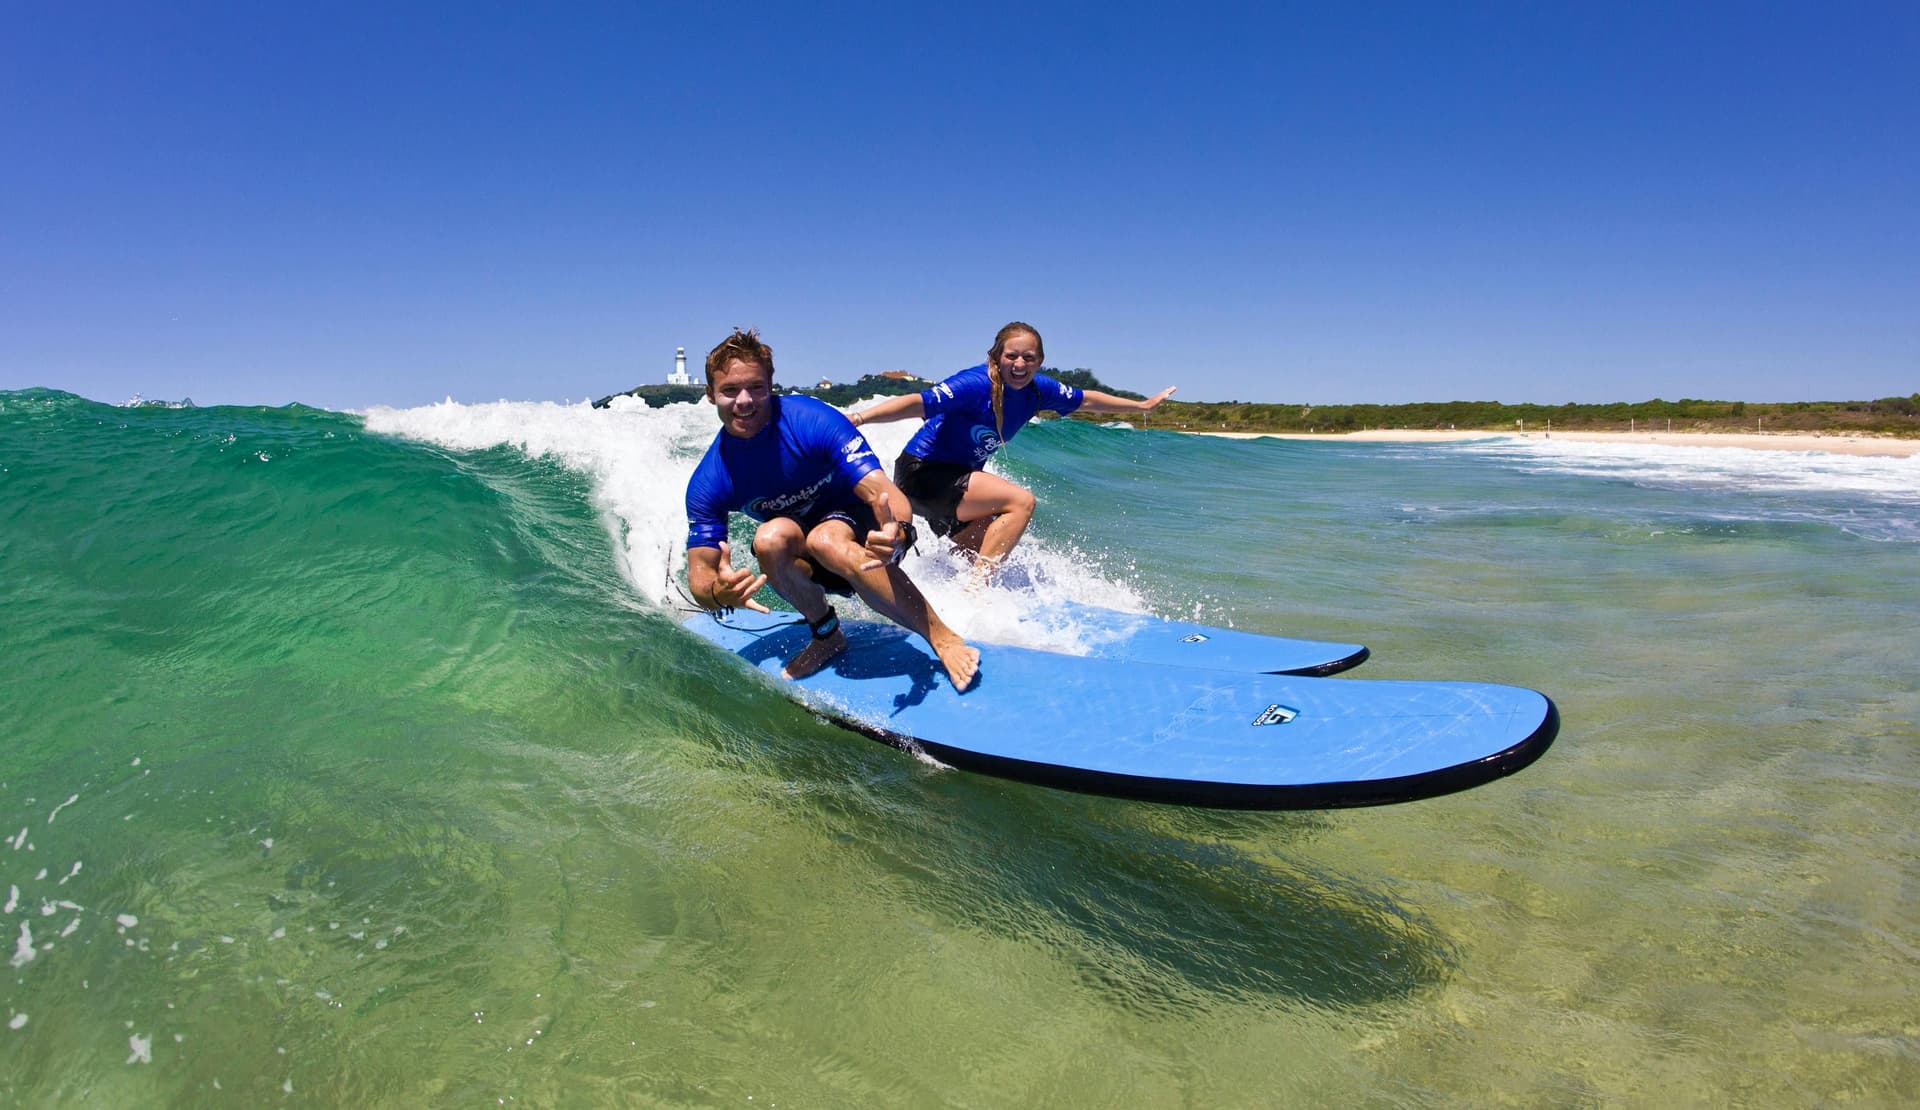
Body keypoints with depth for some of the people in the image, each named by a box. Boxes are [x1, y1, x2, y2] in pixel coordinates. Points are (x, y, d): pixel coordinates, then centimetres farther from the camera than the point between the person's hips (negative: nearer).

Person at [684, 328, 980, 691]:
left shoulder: (813, 421, -23)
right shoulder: (708, 484, -14)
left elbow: (880, 490, -30)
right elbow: (700, 574, -12)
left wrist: (898, 530, -54)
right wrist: (719, 594, -38)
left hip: (858, 524, -3)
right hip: (807, 565, 3)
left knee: (824, 540, -38)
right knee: (770, 538, -32)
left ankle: (943, 636, -30)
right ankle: (827, 635, -7)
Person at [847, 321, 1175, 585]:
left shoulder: (1036, 389, -4)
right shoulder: (976, 385, -27)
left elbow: (1086, 399, 11)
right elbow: (918, 403, -37)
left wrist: (1143, 405, 22)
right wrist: (858, 418, -51)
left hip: (956, 478, 9)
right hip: (922, 472, -9)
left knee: (991, 559, 11)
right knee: (1021, 501, -21)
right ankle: (974, 593, -20)